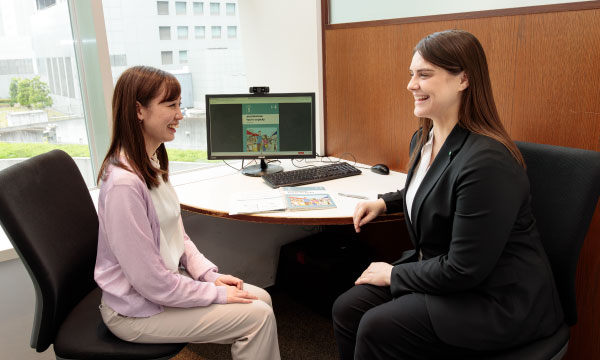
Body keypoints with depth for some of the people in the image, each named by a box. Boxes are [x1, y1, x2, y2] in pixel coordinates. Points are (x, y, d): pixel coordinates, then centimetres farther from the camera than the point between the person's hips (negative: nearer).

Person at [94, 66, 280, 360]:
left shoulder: (152, 163, 1)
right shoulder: (124, 183, -29)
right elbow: (151, 282, -25)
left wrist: (210, 274, 0)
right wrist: (217, 294, -16)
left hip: (168, 279, 9)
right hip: (139, 311, -8)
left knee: (262, 299, 5)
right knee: (257, 316, -9)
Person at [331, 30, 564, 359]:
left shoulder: (487, 161, -27)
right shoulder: (423, 139, 2)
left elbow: (465, 270, -24)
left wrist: (394, 274, -12)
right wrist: (384, 203, 9)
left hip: (497, 299, -8)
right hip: (438, 268, 9)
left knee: (376, 329, -20)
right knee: (346, 310, -4)